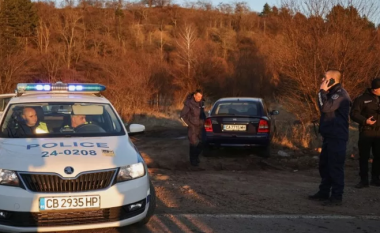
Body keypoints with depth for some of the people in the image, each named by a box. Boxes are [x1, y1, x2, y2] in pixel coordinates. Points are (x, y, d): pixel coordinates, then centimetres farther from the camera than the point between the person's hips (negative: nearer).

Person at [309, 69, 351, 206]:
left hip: (337, 137, -11)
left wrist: (322, 91, -18)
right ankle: (324, 193, 24)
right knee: (324, 165, 15)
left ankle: (336, 197, -3)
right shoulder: (333, 93, 16)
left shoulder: (340, 94, -16)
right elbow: (325, 109, 21)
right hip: (329, 136, 11)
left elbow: (325, 107, -27)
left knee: (335, 166, -7)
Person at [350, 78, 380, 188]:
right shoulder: (362, 99, -6)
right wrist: (365, 121, -25)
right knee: (364, 157, 0)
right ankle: (364, 180, 7)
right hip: (366, 133, -4)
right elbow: (354, 114, -11)